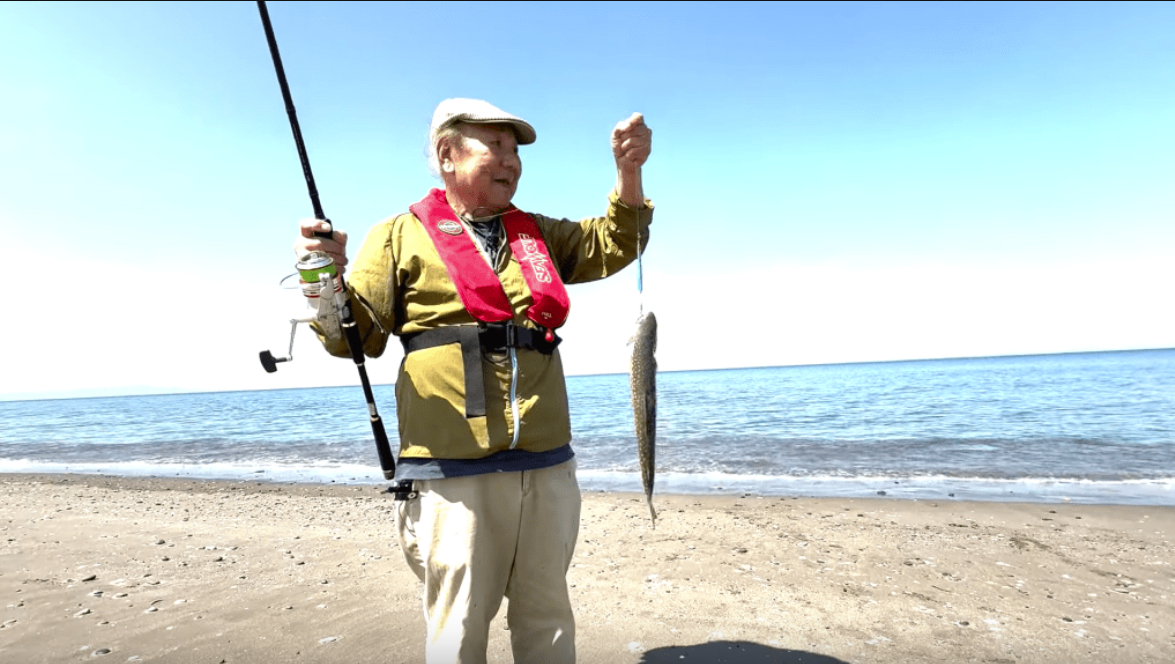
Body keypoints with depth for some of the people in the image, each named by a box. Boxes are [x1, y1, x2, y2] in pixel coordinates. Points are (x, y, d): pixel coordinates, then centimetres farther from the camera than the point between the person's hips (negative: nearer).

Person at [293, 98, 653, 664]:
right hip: (454, 470, -4)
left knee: (546, 618, 17)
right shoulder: (401, 236, 3)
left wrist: (628, 172, -2)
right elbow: (359, 336, -1)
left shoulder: (538, 233, 17)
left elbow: (610, 246, 12)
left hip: (547, 466, 5)